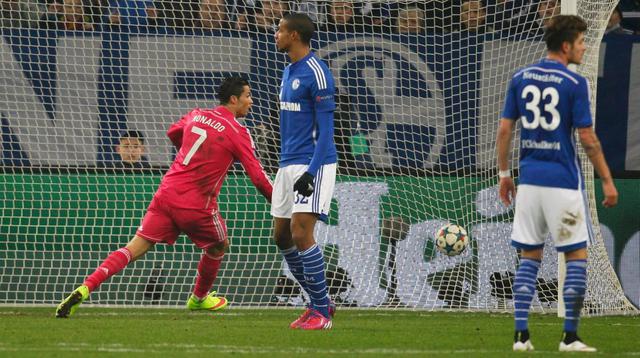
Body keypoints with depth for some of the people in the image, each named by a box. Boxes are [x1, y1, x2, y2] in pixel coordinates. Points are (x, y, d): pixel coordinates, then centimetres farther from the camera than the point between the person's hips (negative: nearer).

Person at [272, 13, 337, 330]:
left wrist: (311, 171, -22)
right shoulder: (289, 71, 15)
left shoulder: (316, 73, -13)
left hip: (313, 164, -10)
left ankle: (321, 312, -7)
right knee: (282, 236, 9)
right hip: (289, 163, 10)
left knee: (301, 232, -15)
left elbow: (325, 129, -16)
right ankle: (319, 303, 19)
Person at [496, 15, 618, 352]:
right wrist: (607, 180, -2)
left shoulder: (520, 78, 6)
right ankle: (570, 336, 1)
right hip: (563, 181, -5)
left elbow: (504, 129, 6)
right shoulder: (574, 83, -9)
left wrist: (504, 174, 15)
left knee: (529, 256, 11)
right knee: (576, 256, 5)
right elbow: (587, 138, -10)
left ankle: (521, 334, 4)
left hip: (529, 178, 5)